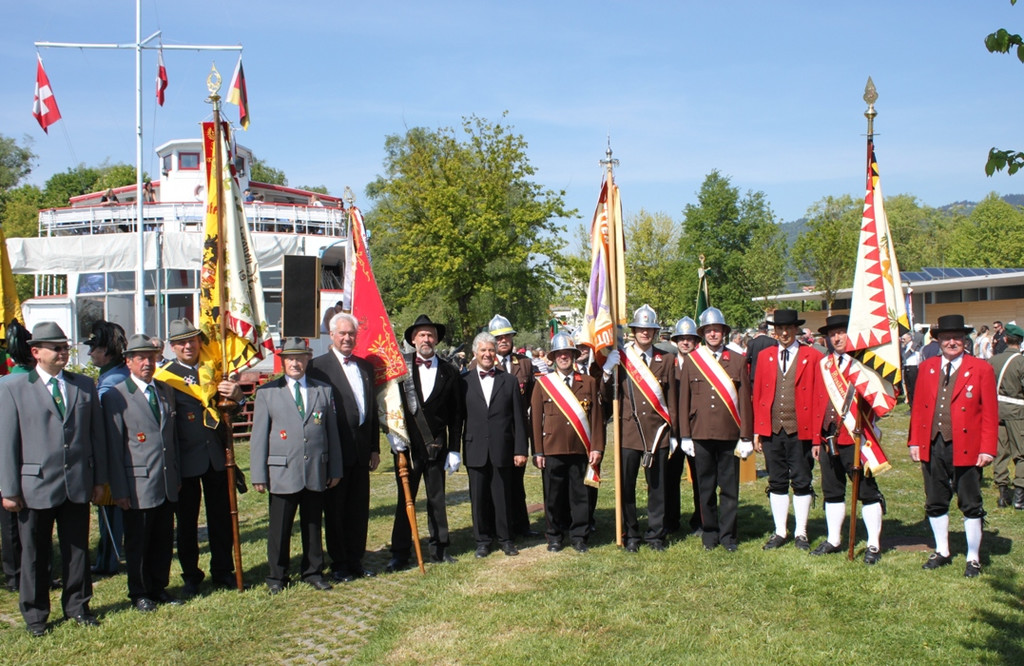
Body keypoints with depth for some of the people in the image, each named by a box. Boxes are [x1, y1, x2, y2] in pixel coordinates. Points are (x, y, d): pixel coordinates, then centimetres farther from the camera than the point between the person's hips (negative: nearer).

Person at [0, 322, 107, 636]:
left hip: (78, 484, 3)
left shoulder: (85, 385, 8)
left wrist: (99, 479, 6)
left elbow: (97, 435, 9)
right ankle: (35, 613, 24)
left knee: (77, 548, 12)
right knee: (35, 553, 9)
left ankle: (77, 605, 27)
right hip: (36, 485, -3)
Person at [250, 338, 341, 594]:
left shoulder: (323, 390, 10)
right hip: (282, 472, -2)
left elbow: (332, 431, 11)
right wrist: (259, 475, -3)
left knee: (313, 525, 11)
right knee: (280, 527, 5)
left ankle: (313, 572, 25)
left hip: (316, 472, 2)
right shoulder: (267, 392, 4)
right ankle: (276, 576, 20)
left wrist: (335, 469, 8)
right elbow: (259, 436, 2)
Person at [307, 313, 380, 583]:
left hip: (361, 450, 6)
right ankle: (339, 565, 17)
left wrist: (375, 447, 11)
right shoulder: (318, 366, -6)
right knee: (335, 510, 6)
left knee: (359, 509, 11)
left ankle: (356, 561, 23)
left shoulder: (365, 367, 13)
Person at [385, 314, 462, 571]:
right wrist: (393, 434, -11)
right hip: (406, 444, -1)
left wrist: (454, 449, 3)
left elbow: (455, 415, 6)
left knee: (437, 499, 10)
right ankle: (400, 553, 10)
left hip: (436, 445, 1)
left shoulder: (448, 372, 5)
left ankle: (439, 548, 21)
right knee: (405, 499, 3)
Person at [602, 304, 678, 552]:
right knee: (627, 487, 2)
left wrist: (673, 433, 8)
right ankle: (631, 536, 15)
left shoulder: (664, 361, 8)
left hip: (658, 432, 1)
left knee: (657, 486, 8)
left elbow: (671, 400, 10)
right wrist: (607, 372, -18)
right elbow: (608, 397, -1)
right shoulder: (620, 358, 2)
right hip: (629, 431, -1)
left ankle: (656, 534, 19)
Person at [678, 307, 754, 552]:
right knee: (706, 488, 7)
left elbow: (745, 400, 4)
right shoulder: (691, 361, 5)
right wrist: (685, 436, 1)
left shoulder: (738, 361, 5)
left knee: (730, 488, 6)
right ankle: (709, 534, 20)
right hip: (701, 434, 0)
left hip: (730, 435, 0)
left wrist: (746, 437, 1)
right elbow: (684, 400, 5)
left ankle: (728, 535, 18)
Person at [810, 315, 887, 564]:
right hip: (828, 439, 5)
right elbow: (817, 403, 12)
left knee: (867, 492, 3)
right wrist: (817, 439, 10)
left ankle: (874, 545, 11)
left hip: (856, 439, -5)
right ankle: (834, 540, 26)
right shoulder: (822, 365, 11)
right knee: (832, 492, 14)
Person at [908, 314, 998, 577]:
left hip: (966, 448, -3)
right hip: (932, 447, 4)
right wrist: (914, 442, 3)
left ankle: (974, 559, 19)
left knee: (971, 506, 6)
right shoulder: (926, 368, 8)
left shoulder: (981, 369, -2)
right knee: (935, 504, 13)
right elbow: (918, 407, 8)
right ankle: (942, 552, 28)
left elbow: (990, 413, -4)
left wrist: (987, 448, -10)